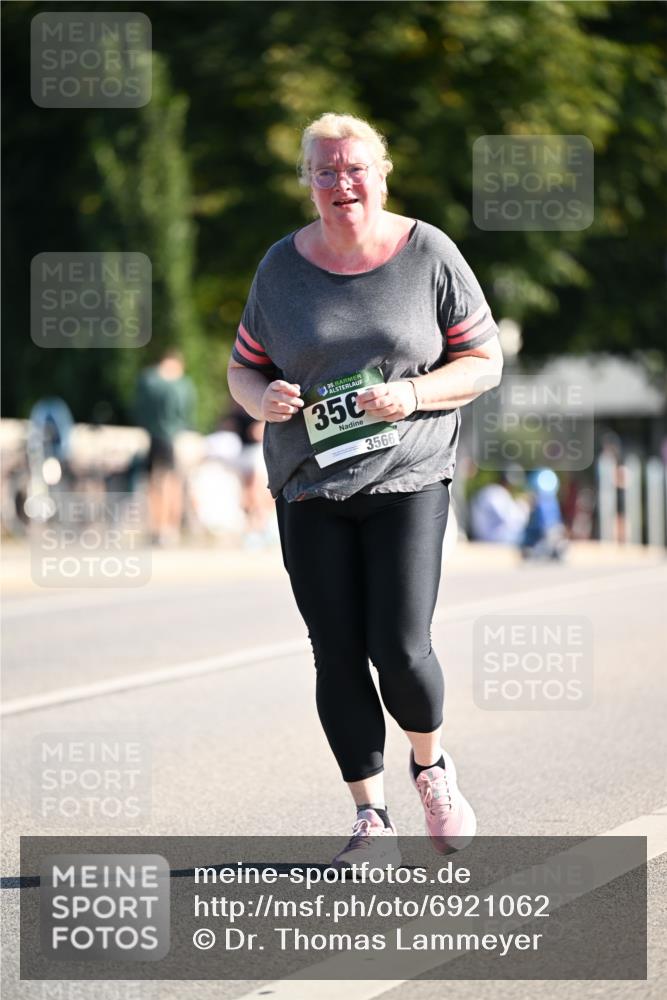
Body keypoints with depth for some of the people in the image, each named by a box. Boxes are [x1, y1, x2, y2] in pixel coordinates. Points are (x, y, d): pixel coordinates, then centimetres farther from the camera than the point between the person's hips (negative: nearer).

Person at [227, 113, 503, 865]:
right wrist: (262, 398, -11)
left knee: (400, 649, -12)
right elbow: (243, 368, 13)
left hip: (408, 477, -2)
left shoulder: (428, 254, -1)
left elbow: (484, 361, 2)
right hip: (310, 487, 2)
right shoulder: (283, 266, 4)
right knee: (337, 657, -1)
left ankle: (431, 767, 19)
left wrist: (413, 394, -15)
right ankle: (372, 824, 11)